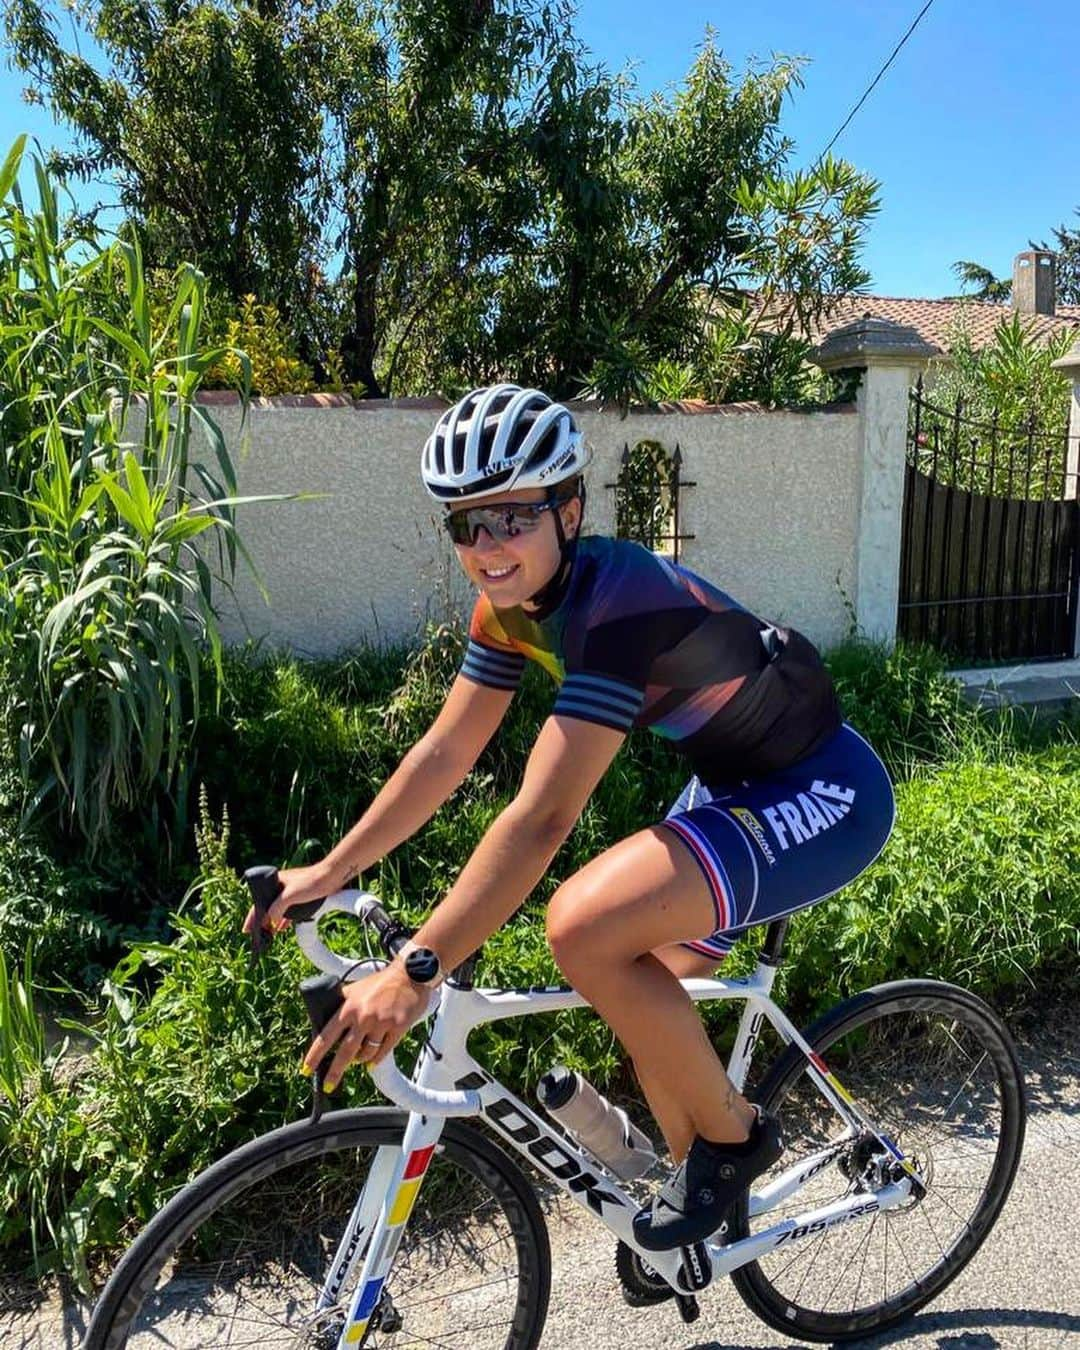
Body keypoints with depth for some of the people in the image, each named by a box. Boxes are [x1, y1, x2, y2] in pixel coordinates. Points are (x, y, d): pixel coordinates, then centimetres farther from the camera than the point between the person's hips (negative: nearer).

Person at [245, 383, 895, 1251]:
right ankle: (699, 1185, 38)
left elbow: (542, 816, -37)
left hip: (826, 796, -9)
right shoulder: (514, 601, -4)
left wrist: (414, 972, -37)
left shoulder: (615, 599, -31)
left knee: (584, 928, -26)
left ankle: (734, 1134, -1)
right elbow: (446, 751, 1)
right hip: (736, 784, 9)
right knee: (646, 997, 12)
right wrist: (329, 871, 1)